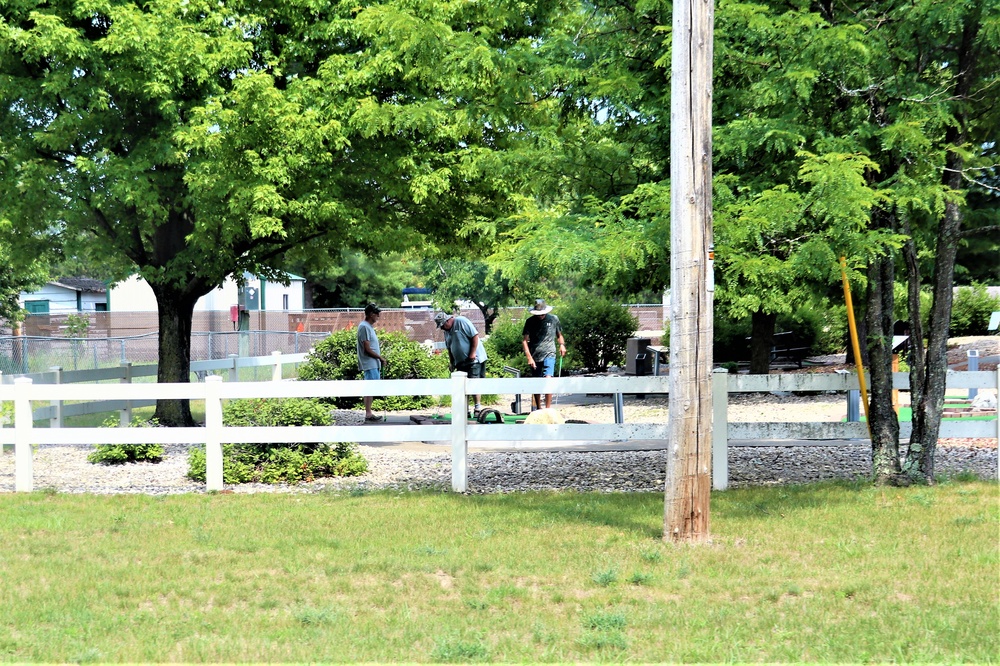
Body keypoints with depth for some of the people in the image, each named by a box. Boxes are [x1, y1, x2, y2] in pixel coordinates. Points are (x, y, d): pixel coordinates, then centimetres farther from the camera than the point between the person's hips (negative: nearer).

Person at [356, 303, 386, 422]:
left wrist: (379, 358, 13)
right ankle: (368, 413, -7)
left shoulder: (369, 326, 16)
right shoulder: (364, 327, -15)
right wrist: (381, 358, -11)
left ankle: (369, 413, 12)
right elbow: (367, 349, -19)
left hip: (373, 364, 10)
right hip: (369, 364, -10)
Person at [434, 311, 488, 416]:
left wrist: (473, 353, -20)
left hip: (474, 359, -8)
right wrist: (451, 362, 13)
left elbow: (475, 335, -16)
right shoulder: (447, 332, 14)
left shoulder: (461, 321, -11)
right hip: (460, 362, 8)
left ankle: (478, 407, -4)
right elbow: (449, 348, 22)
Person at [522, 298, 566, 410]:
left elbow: (559, 335, 19)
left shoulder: (553, 319, 4)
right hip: (535, 356, 2)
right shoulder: (530, 321, 2)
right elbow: (524, 340, -1)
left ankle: (548, 408, -17)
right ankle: (538, 408, 26)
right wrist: (529, 357, -10)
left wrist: (562, 344, -2)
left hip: (549, 354, -2)